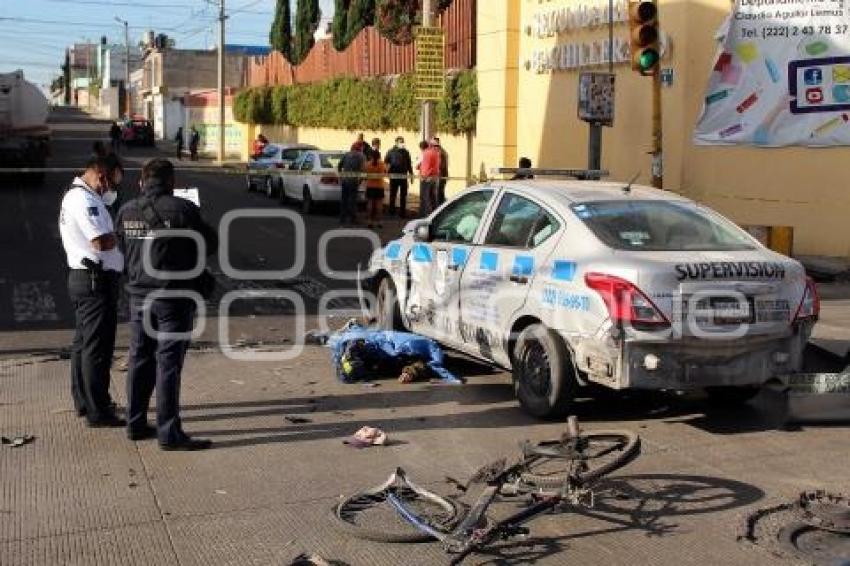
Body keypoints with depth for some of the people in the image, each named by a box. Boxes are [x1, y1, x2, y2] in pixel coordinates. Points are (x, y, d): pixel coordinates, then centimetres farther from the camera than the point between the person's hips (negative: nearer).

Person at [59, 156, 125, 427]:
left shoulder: (75, 195, 16)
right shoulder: (84, 199, -18)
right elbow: (103, 242, -25)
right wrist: (116, 235, -4)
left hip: (82, 279, 11)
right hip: (96, 280, -11)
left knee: (83, 343, 18)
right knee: (97, 346, -6)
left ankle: (83, 401, 29)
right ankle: (97, 411, -2)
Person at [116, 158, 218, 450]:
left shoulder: (126, 211, 2)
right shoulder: (182, 209, -15)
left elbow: (123, 248, 10)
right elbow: (210, 244, -6)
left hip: (139, 295, 5)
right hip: (173, 295, -5)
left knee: (139, 360, 16)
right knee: (168, 363, -2)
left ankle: (136, 423, 24)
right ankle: (169, 433, 1)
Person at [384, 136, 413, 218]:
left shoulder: (406, 152, 8)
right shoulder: (391, 152, 0)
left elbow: (409, 164, 12)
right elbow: (386, 162, 0)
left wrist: (411, 174, 11)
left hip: (403, 176, 2)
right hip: (394, 176, -2)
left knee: (403, 196, 6)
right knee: (392, 195, 7)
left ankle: (402, 212, 13)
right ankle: (391, 211, 18)